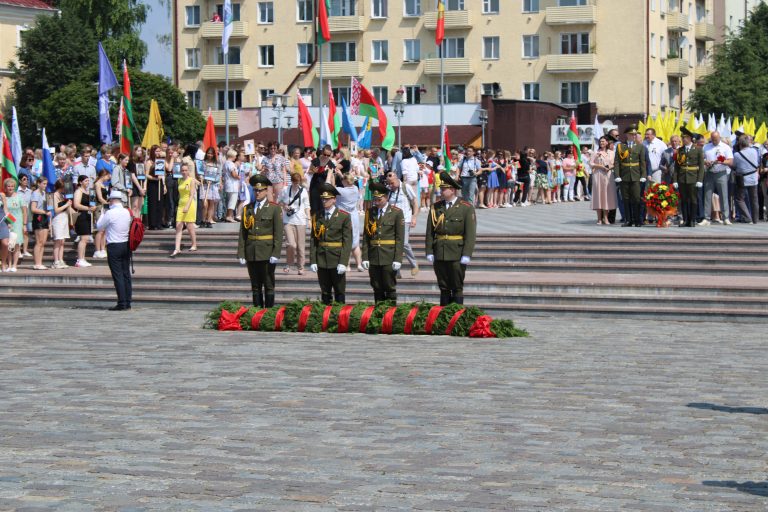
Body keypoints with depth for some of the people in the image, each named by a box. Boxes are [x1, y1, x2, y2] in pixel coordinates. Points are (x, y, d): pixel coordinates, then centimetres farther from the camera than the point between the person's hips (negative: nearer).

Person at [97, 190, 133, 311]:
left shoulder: (110, 213, -14)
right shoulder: (127, 212, 4)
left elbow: (99, 227, -3)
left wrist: (102, 214, 15)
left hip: (114, 247, -6)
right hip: (126, 245, 6)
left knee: (118, 275, -5)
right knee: (126, 274, 10)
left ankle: (122, 304, -7)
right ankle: (127, 302, 12)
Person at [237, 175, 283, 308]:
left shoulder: (274, 209, -1)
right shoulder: (247, 209, 9)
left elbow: (278, 234, -6)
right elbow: (242, 233, 7)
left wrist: (276, 254, -13)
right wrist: (241, 254, 1)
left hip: (267, 253, -4)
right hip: (251, 254, 4)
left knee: (269, 285, 1)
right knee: (255, 286, 8)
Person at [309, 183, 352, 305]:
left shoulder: (344, 217, -2)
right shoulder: (316, 217, 8)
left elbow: (347, 241, -6)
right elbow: (313, 240, 7)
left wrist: (343, 262, -13)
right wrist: (313, 261, 0)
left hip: (337, 261, -3)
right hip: (321, 261, 3)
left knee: (339, 293, 3)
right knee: (325, 293, 7)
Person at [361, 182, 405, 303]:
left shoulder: (396, 212, -1)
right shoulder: (370, 212, 10)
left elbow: (400, 238, -4)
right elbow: (365, 237, 8)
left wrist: (398, 259, -10)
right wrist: (365, 257, 1)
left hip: (389, 258, -3)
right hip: (373, 258, 3)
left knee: (390, 288, 0)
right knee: (377, 289, 6)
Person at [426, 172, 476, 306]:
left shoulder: (466, 208, -3)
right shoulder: (435, 207, 8)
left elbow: (470, 233, -7)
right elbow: (430, 232, 8)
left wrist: (467, 255, -14)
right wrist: (429, 252, 1)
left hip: (457, 254, -4)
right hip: (439, 254, 4)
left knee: (457, 288, 2)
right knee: (443, 287, 9)